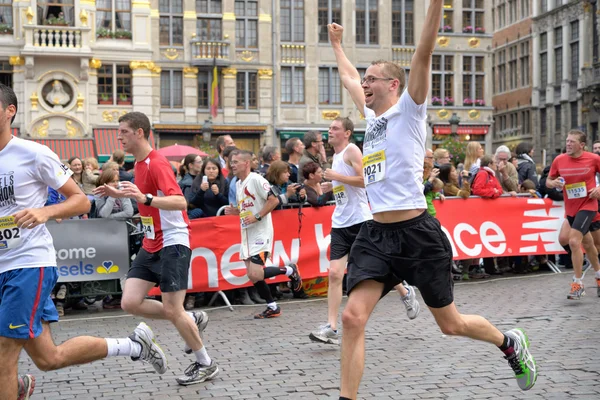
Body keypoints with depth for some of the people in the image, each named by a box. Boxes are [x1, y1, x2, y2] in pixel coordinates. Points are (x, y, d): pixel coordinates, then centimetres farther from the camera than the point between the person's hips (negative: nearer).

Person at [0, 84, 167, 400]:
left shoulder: (34, 154, -8)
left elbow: (81, 201, -5)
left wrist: (44, 212, -22)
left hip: (30, 262, -7)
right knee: (48, 359, 6)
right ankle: (135, 345, 24)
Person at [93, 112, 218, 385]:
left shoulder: (157, 163, -18)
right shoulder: (139, 163, 10)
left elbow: (180, 201, -30)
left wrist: (145, 198, -42)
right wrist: (119, 193, 22)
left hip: (173, 242, -9)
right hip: (151, 244, 9)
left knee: (172, 310, -7)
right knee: (130, 303, -1)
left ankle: (206, 364, 12)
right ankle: (192, 319, 17)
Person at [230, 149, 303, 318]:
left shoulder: (256, 179, -12)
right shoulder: (238, 184, 15)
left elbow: (274, 200, -18)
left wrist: (257, 217, -20)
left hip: (260, 233, -9)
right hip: (246, 234, 9)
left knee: (255, 274, -18)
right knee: (252, 276, 7)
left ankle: (290, 271, 4)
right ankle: (272, 307, 19)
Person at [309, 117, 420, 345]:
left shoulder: (351, 150, -8)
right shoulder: (336, 155, 16)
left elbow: (364, 180, -20)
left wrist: (337, 177, -17)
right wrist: (331, 186, 14)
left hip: (360, 221, -7)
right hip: (340, 224, 7)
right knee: (335, 274, -5)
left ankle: (406, 294, 35)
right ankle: (331, 328, -8)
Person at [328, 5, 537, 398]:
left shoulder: (409, 109, -3)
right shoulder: (372, 115, 14)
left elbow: (424, 54, -15)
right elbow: (349, 77, 32)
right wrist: (337, 43, 43)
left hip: (417, 234, -6)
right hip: (376, 234, 6)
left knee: (451, 324, 9)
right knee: (353, 317, -12)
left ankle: (511, 343, 38)